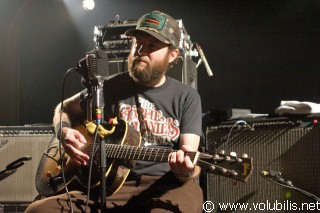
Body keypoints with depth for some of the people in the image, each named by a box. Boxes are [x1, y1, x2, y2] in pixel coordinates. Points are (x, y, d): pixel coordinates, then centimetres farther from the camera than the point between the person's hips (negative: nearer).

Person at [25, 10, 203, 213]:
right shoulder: (113, 86, 12)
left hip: (166, 186, -2)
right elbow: (64, 109, 26)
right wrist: (64, 132, 3)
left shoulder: (187, 97, 7)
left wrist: (186, 171, -27)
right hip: (115, 184, 2)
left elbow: (192, 163, -2)